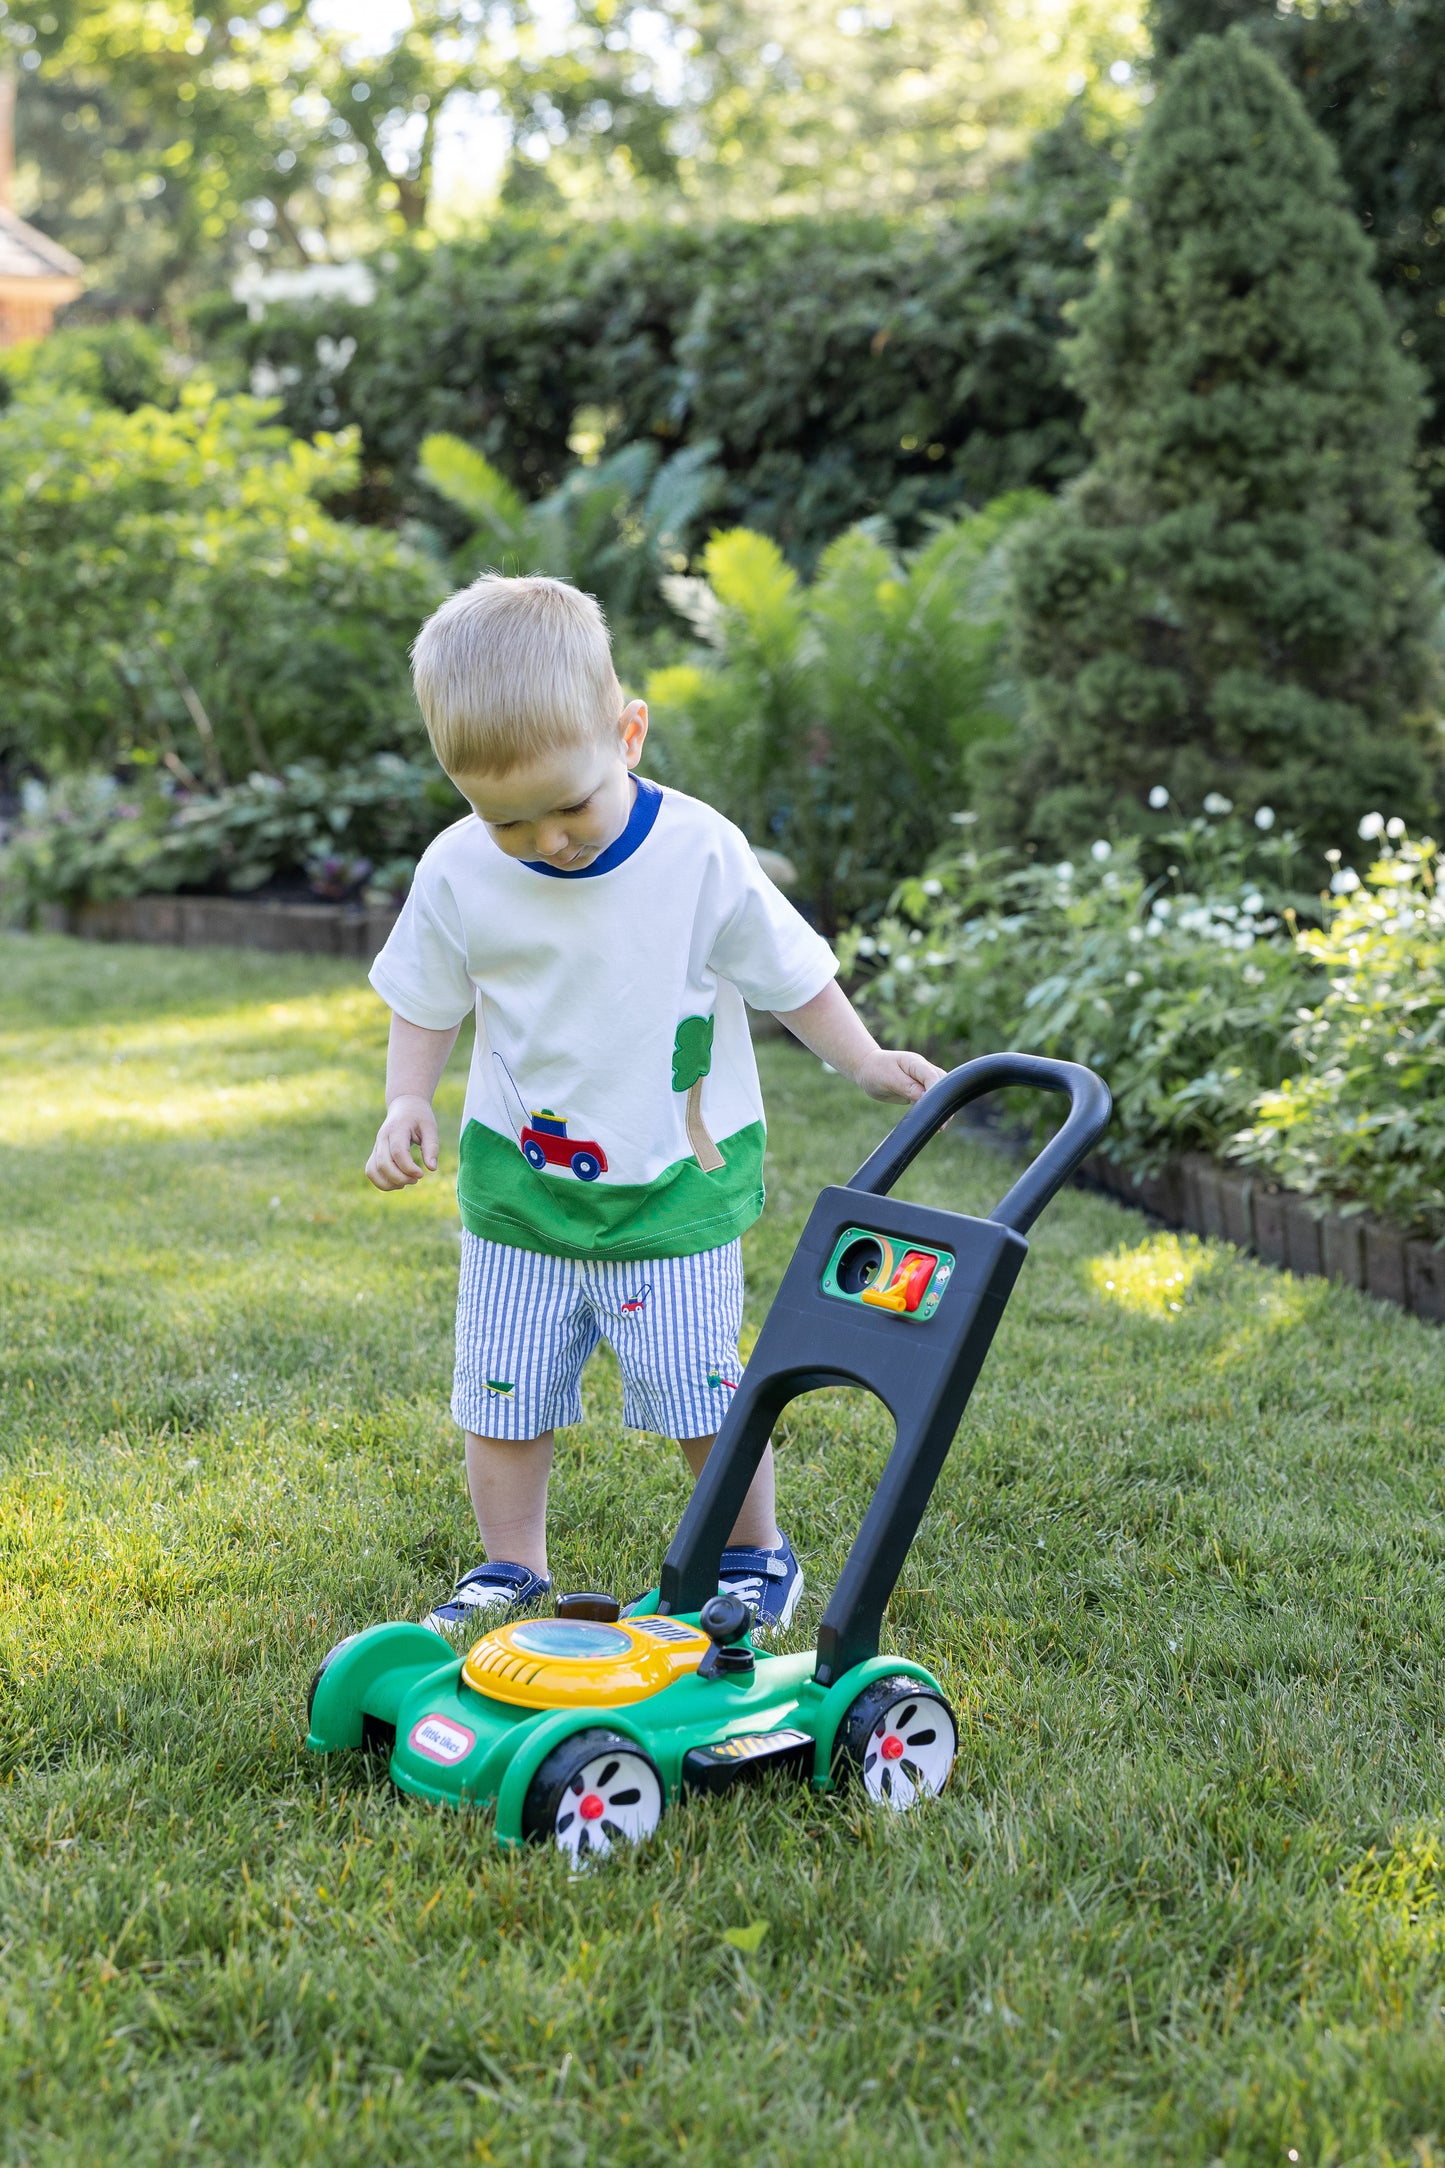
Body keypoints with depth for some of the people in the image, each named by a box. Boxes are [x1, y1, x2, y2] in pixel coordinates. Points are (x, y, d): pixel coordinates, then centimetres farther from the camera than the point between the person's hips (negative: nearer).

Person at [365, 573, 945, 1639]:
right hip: (518, 1186, 3)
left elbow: (789, 973, -2)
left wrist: (867, 1061, -6)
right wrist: (408, 1101, -7)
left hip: (674, 1187, -2)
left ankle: (755, 1554, 25)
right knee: (504, 1387, 8)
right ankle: (510, 1571, 27)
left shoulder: (700, 853, -15)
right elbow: (427, 1004, 6)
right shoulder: (458, 873, -9)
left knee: (699, 1388, 2)